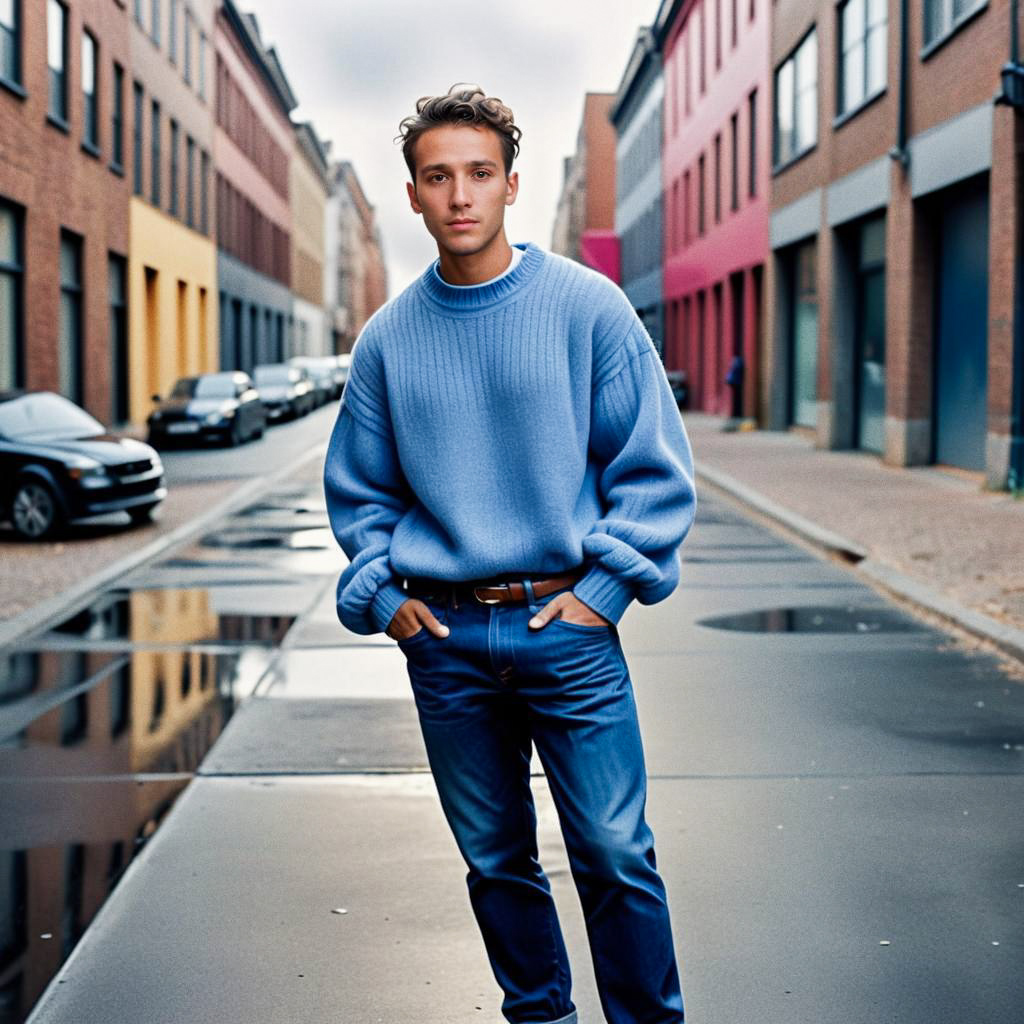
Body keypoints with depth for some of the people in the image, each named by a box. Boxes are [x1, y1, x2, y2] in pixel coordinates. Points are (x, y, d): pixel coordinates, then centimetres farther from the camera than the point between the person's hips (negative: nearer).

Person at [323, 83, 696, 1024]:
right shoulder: (388, 338, 7)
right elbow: (359, 489, 16)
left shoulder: (589, 307, -3)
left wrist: (608, 584, -8)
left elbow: (653, 468, -1)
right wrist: (379, 592, 2)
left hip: (568, 628, -3)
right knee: (497, 860, 13)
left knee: (615, 856, -1)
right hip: (444, 638, 3)